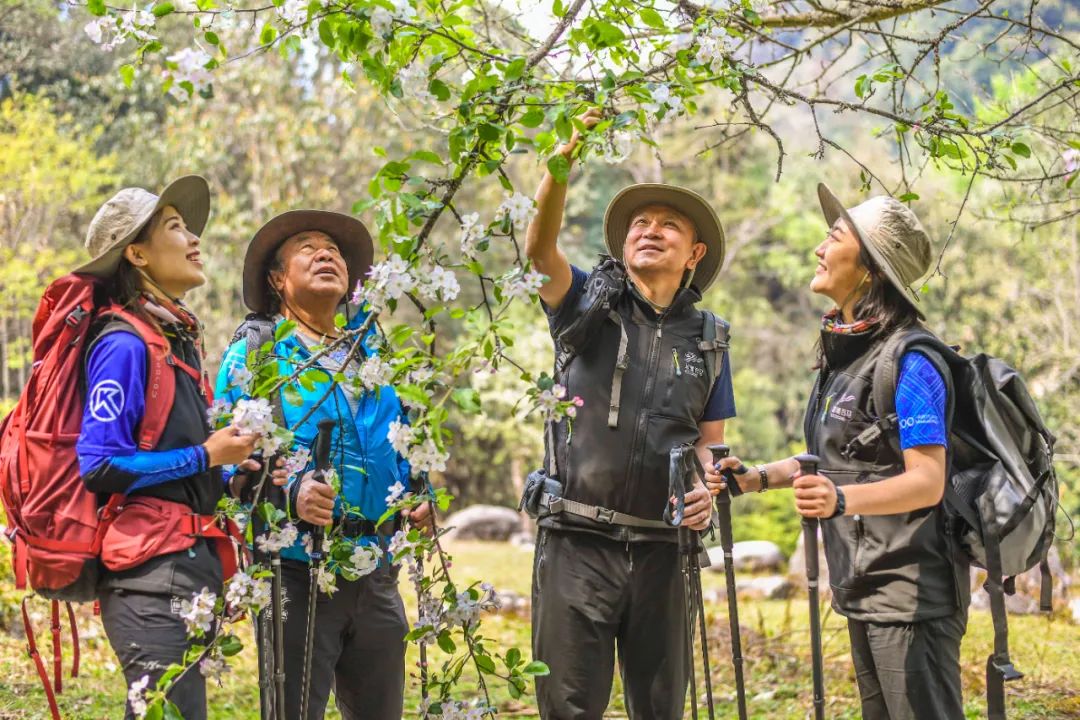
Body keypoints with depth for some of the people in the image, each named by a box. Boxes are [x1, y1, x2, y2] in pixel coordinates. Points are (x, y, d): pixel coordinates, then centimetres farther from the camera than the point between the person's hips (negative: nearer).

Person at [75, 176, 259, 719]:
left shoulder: (178, 339, 17)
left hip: (190, 566, 9)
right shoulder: (124, 344, -10)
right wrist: (205, 456, -12)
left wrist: (232, 466, 5)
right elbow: (98, 467, -18)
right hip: (151, 576, -9)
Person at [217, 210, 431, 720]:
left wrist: (422, 500, 4)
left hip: (377, 577, 5)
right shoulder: (253, 356, 0)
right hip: (297, 575, -5)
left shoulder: (376, 358, 17)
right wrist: (290, 494, -27)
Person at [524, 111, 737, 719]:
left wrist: (706, 489, -9)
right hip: (579, 539, -3)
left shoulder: (707, 339, 14)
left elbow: (711, 439, 14)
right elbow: (540, 249, -14)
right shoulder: (589, 305, 6)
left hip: (661, 546, 3)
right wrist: (562, 161, -29)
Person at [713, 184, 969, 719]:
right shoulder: (842, 353, 12)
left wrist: (842, 499, -39)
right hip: (862, 592, 10)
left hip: (910, 592, -10)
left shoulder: (909, 362, -17)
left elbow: (927, 482, -23)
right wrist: (757, 478, 9)